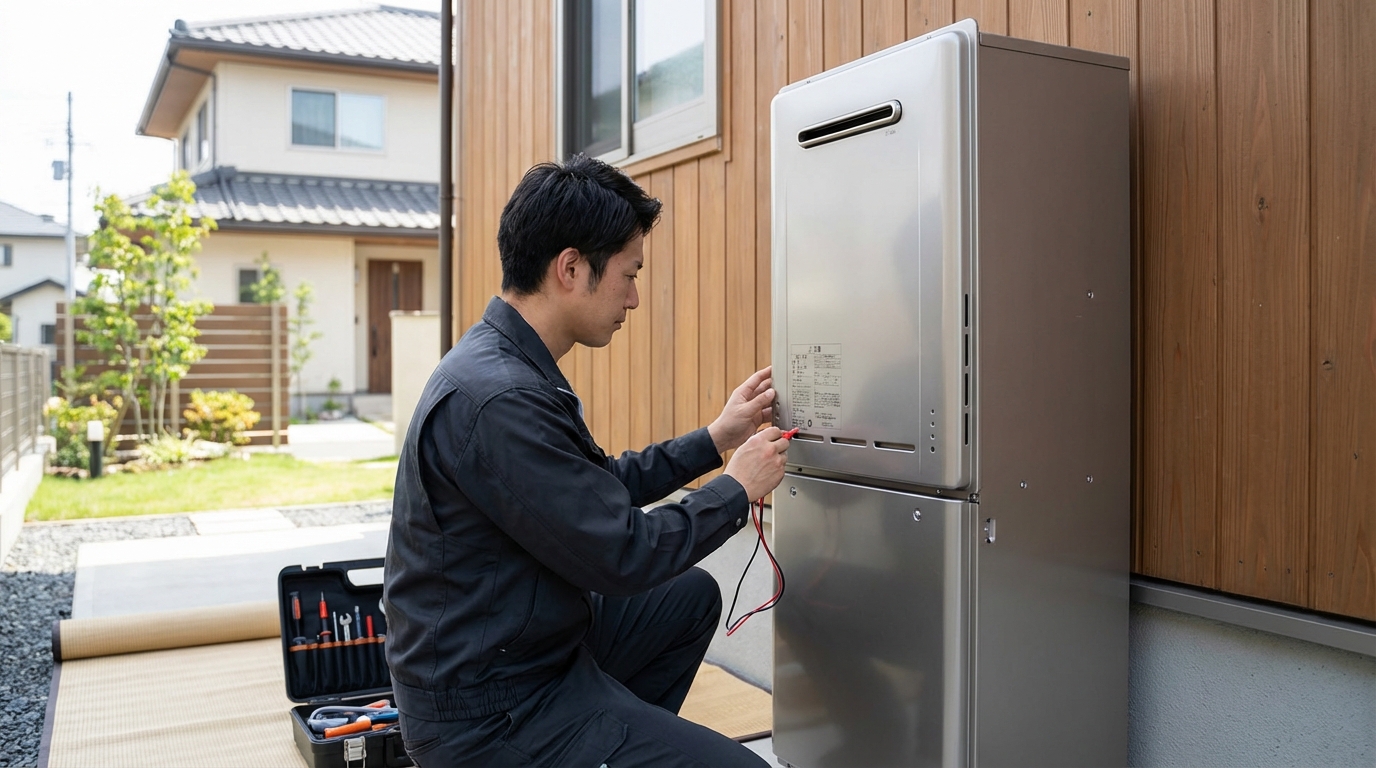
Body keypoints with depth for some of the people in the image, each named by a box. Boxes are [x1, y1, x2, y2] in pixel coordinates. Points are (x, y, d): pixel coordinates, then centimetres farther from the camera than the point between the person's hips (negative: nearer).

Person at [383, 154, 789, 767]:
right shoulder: (499, 400, -27)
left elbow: (603, 485, 15)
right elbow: (621, 555, -23)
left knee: (693, 596, 22)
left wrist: (714, 439, 13)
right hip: (489, 711, -10)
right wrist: (736, 489, -8)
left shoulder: (503, 364, 6)